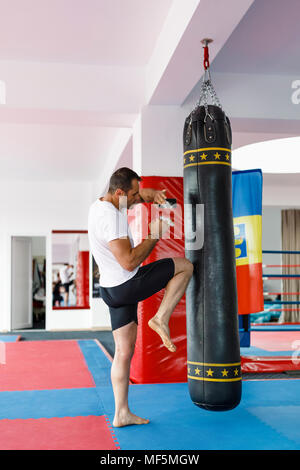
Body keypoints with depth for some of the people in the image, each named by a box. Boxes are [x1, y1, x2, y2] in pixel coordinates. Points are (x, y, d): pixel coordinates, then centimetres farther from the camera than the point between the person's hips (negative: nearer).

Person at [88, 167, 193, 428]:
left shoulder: (101, 204, 9)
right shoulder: (110, 216, -22)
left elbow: (139, 195, 25)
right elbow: (129, 262, -26)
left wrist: (154, 194, 2)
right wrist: (154, 235, -15)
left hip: (112, 289, 9)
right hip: (127, 286, -9)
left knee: (124, 351, 13)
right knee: (186, 266, 4)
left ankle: (121, 414, 19)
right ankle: (161, 319, 2)